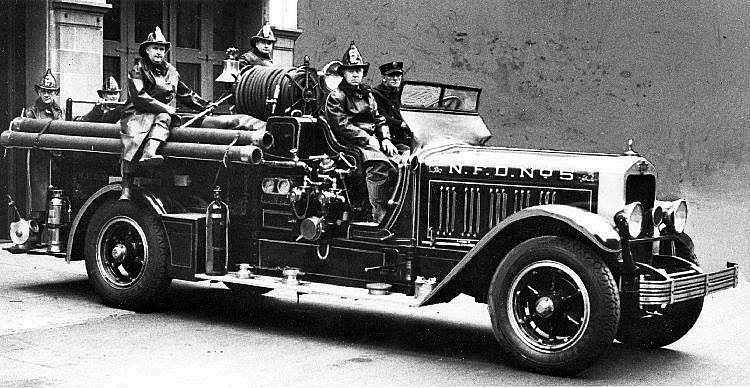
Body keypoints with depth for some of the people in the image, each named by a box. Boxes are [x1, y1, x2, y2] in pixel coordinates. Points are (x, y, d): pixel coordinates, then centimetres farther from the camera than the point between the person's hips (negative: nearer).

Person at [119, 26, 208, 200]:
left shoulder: (171, 71, 19)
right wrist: (167, 109, -15)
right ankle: (126, 187, -37)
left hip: (162, 113, 4)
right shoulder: (137, 70, 3)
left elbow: (187, 94, 31)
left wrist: (206, 106, 27)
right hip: (138, 114, -4)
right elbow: (140, 97, -10)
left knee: (163, 118, -33)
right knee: (133, 138, -32)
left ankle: (149, 153, -55)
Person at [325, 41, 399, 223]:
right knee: (379, 166, -34)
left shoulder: (367, 94, 24)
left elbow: (379, 119, 24)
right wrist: (368, 140, -15)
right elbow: (342, 126, -10)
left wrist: (385, 139, 4)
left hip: (373, 141, 7)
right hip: (351, 145, -7)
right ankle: (379, 216, -35)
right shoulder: (336, 96, 1)